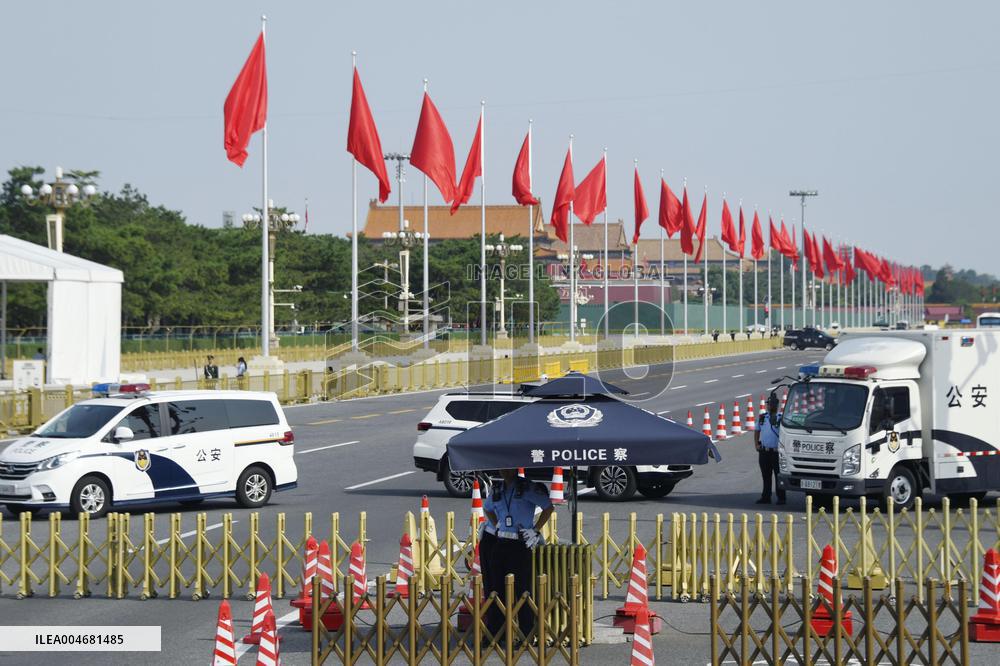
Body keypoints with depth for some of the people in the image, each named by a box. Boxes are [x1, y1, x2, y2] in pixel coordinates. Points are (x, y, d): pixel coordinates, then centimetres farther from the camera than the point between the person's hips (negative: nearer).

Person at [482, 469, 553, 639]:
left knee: (522, 590, -4)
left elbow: (548, 507, -6)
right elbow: (487, 508, 32)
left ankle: (527, 636, 2)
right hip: (500, 544, 6)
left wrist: (535, 530, -7)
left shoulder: (527, 488, -6)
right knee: (497, 590, 6)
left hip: (520, 544, -6)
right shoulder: (497, 490, 12)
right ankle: (494, 633, 12)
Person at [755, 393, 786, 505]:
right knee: (766, 476, 11)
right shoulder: (762, 418, 11)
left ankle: (781, 498, 4)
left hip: (776, 452, -4)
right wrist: (756, 444, 8)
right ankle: (766, 497, 17)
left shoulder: (781, 419, -4)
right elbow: (757, 432, 21)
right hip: (763, 452, 4)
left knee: (778, 476, -1)